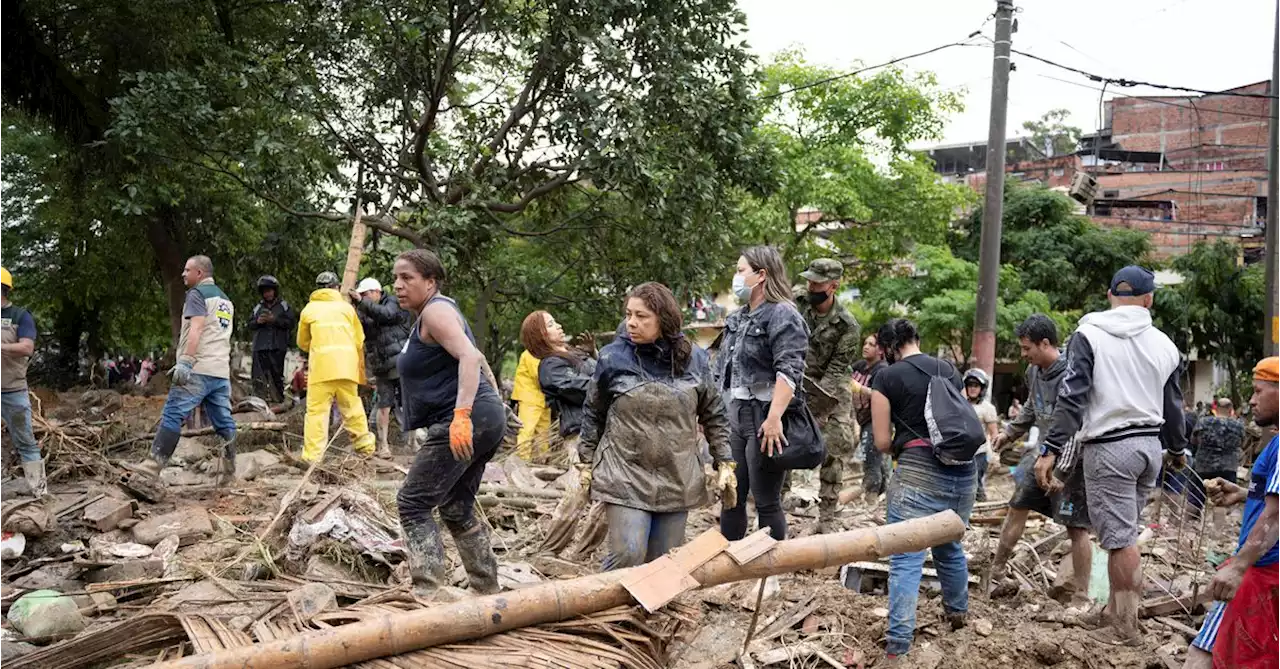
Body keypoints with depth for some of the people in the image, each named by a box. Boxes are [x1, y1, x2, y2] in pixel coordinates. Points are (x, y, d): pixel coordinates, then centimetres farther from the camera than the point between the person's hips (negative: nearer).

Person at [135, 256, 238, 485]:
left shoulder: (197, 293, -2)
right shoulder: (225, 299, 24)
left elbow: (196, 328, -15)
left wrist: (185, 361, -23)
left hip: (198, 370, -8)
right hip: (221, 372, 8)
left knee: (173, 414, -9)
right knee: (224, 422, 5)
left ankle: (154, 464, -13)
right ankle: (228, 472, 4)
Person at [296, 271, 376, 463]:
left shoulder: (309, 309, 13)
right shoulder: (347, 307, 16)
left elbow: (302, 342, 23)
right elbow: (359, 341, 16)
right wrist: (361, 371, 29)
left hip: (321, 365, -2)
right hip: (347, 366, 2)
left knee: (317, 410, -2)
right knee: (352, 407, 13)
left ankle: (313, 456, -9)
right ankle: (365, 446, 18)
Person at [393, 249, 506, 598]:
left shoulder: (435, 310, -9)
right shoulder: (435, 313, 23)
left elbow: (470, 356, -23)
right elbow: (478, 359, 29)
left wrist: (461, 415, -32)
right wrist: (494, 401, 29)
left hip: (464, 423, -11)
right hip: (487, 419, 11)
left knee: (413, 503, -9)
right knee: (457, 510, 17)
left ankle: (429, 591, -16)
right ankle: (488, 592, 22)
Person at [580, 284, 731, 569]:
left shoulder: (694, 359, 0)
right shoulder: (613, 357, -4)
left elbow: (713, 415, 10)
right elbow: (593, 414, 7)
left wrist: (724, 463, 6)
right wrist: (587, 463, 8)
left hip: (677, 479, 2)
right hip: (625, 477, -2)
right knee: (628, 556, -14)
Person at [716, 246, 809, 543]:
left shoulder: (782, 315, -10)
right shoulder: (738, 318, 17)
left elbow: (790, 371, -21)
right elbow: (723, 369, 23)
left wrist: (774, 418, -29)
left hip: (765, 418, -8)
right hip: (735, 416, 9)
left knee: (767, 501, 0)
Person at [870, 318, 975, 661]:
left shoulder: (887, 378, -2)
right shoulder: (950, 370, 13)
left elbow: (882, 442, -1)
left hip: (918, 471, -6)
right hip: (963, 468, 6)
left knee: (906, 558, -5)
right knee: (950, 546, 26)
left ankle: (898, 644, -11)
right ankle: (957, 612, 45)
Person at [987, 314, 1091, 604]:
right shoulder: (1034, 371, 3)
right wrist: (1009, 433, 21)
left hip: (1071, 459, -9)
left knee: (1076, 526, -3)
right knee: (1018, 505, 14)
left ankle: (1080, 595, 5)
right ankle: (996, 569, 28)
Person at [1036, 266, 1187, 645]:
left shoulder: (1090, 334, -6)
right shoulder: (1164, 344, 9)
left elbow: (1072, 397, -14)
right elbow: (1173, 407, 19)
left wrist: (1051, 449, -13)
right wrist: (1177, 450, 35)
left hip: (1109, 447, -5)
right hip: (1149, 445, 6)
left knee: (1120, 538, -2)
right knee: (1123, 533, 17)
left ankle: (1126, 628, 4)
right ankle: (1116, 610, 24)